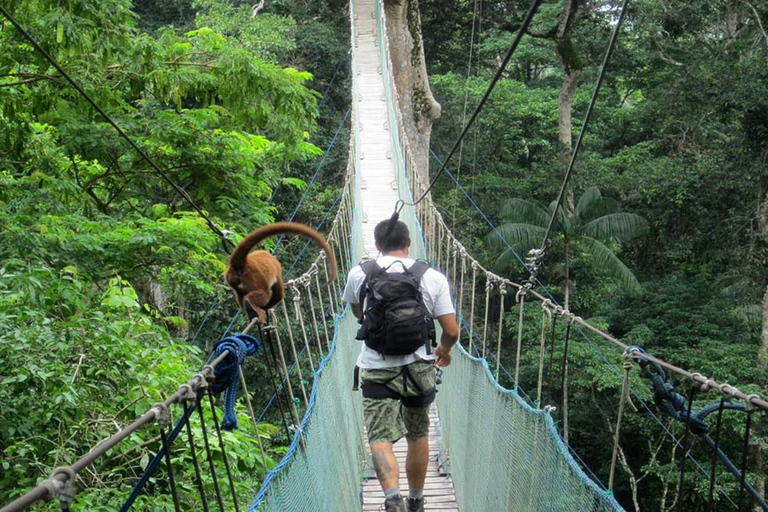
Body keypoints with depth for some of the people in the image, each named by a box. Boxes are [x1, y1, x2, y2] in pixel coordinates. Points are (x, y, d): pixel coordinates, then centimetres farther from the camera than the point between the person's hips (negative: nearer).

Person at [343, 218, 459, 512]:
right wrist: (444, 350, 18)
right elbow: (452, 331, -4)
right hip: (420, 367, 2)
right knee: (418, 436, 18)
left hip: (376, 369, -1)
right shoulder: (433, 278, -3)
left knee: (380, 438, -4)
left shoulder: (358, 274, -2)